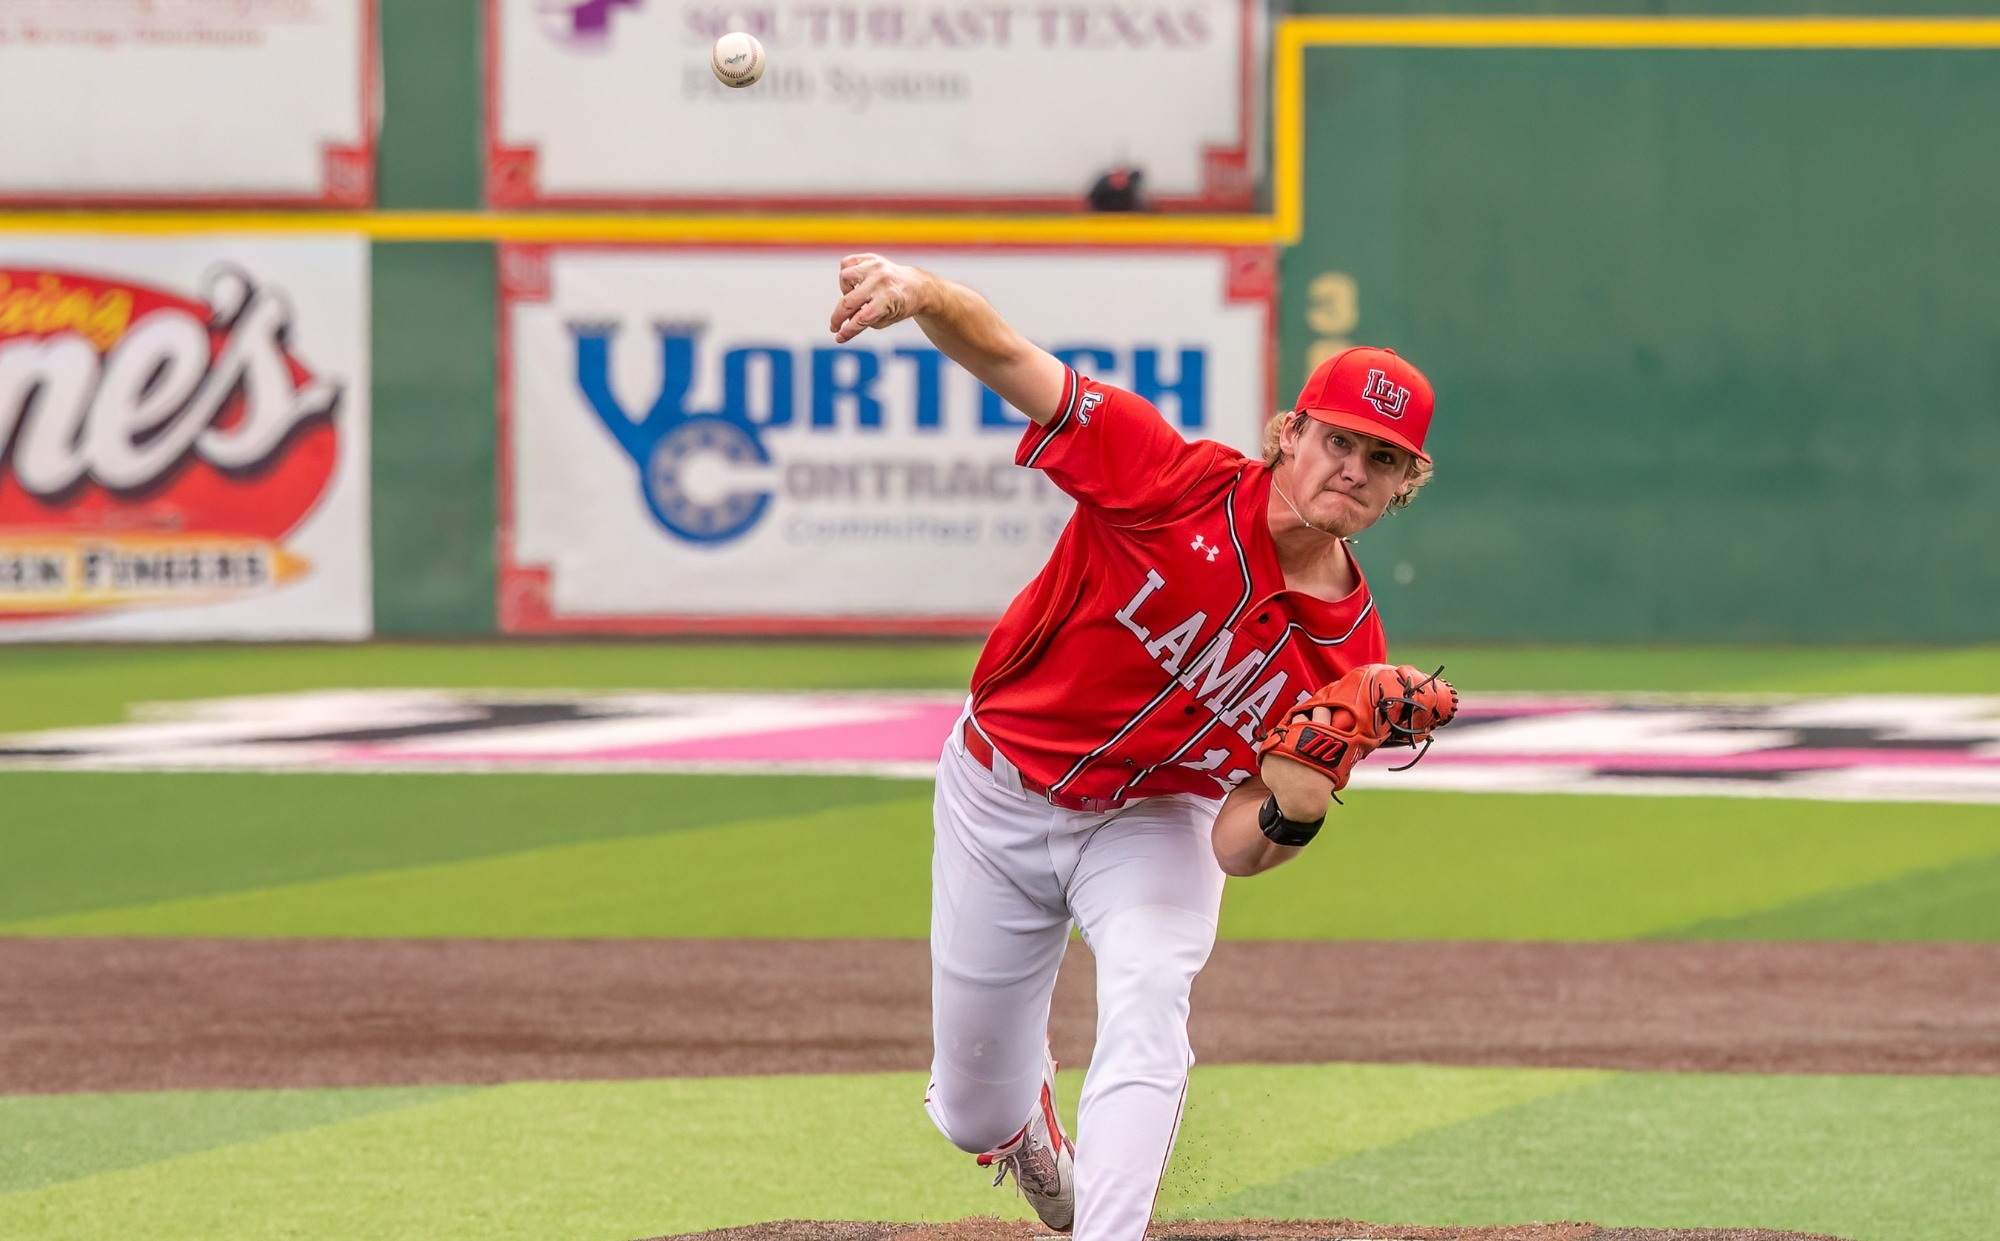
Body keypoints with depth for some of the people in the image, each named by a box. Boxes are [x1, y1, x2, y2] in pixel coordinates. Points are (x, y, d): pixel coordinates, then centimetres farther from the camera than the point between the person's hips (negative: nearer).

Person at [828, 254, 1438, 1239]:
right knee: (973, 1113, 10)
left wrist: (1290, 816, -39)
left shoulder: (1348, 651, -18)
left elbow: (1235, 849, -15)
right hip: (999, 795, -1)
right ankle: (1027, 1114, 50)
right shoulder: (1180, 482, -26)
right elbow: (1008, 359, -32)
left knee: (1149, 994, -32)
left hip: (1153, 822, 1)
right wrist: (922, 295, -53)